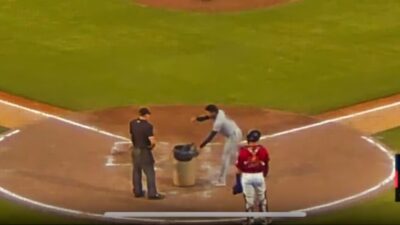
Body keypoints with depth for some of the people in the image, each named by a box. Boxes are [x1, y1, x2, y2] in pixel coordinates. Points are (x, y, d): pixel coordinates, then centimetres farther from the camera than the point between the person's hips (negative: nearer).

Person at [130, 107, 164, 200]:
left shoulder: (132, 123, -1)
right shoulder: (147, 126, -22)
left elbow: (132, 135, 7)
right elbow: (152, 141, -26)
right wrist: (152, 146, -5)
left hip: (135, 150, 7)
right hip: (144, 151, -7)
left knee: (136, 171, 17)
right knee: (150, 172, 2)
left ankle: (137, 191, 26)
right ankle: (152, 193, 5)